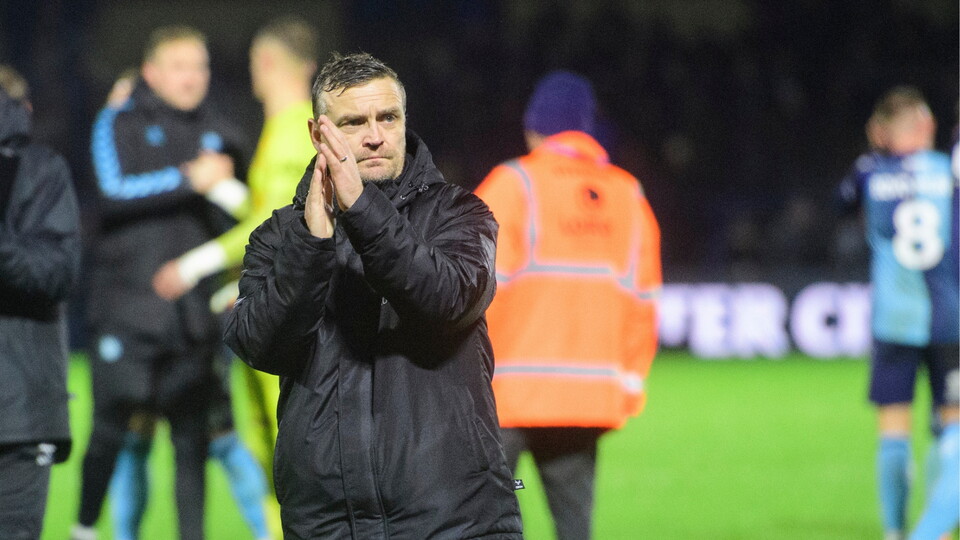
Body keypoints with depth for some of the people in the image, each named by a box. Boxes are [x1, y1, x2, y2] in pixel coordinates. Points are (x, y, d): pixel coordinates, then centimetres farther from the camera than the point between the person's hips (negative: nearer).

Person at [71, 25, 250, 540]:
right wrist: (187, 178, -21)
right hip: (126, 309, -3)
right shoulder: (120, 125, 4)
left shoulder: (218, 134, 16)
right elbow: (115, 190, -14)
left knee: (192, 435, -1)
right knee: (110, 429, -2)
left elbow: (232, 214, 26)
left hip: (193, 312, 3)